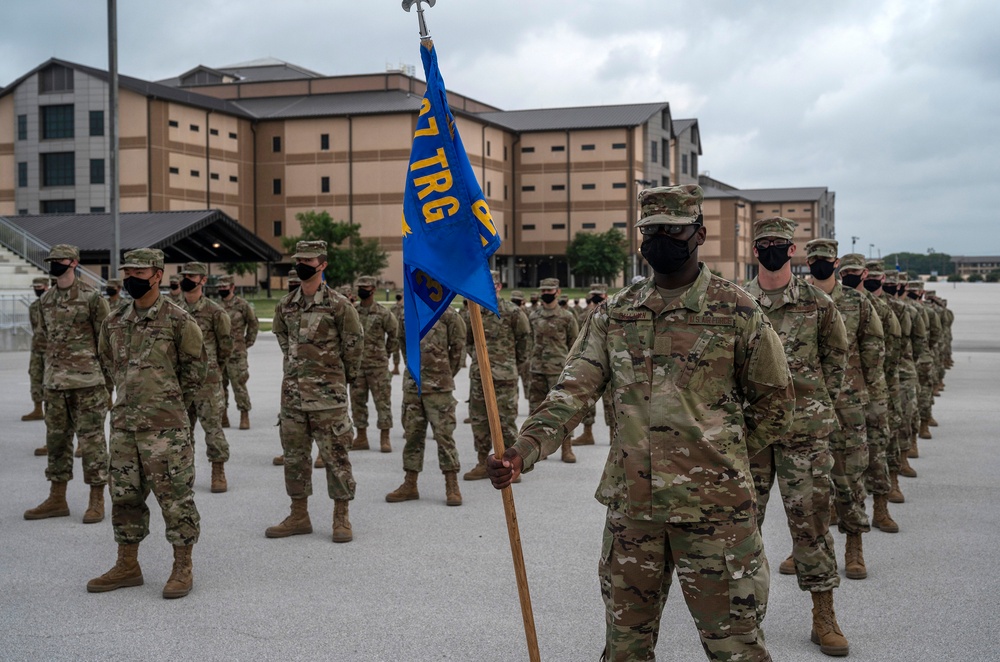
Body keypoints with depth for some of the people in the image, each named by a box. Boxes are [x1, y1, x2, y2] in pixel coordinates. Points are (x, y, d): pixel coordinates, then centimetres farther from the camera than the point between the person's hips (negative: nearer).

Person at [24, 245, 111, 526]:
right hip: (54, 381, 6)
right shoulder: (45, 301, 11)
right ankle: (57, 499, 21)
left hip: (87, 381, -6)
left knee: (91, 439, -1)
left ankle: (97, 500, 7)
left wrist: (107, 379, -6)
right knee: (56, 439, 12)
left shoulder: (91, 298, -7)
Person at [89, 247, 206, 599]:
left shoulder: (178, 320, -7)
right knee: (124, 495, 12)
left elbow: (195, 368, 0)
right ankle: (127, 566, 24)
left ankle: (183, 568, 9)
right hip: (124, 423, 6)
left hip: (165, 426, -6)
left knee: (175, 496, -1)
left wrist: (172, 402, 5)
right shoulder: (114, 321, 9)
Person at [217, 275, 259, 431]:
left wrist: (248, 343, 4)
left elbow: (253, 324, 7)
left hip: (236, 353, -4)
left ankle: (245, 416, 3)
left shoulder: (242, 305, -2)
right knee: (219, 385, 7)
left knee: (239, 385, -4)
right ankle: (223, 416, 16)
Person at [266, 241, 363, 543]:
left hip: (328, 394, -5)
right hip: (292, 391, 5)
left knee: (335, 455, -1)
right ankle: (299, 516, 21)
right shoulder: (285, 305, 8)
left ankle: (341, 518, 8)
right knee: (294, 455, 10)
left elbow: (354, 344, 1)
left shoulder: (338, 304, -7)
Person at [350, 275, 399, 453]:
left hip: (377, 365, -4)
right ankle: (361, 437, 18)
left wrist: (386, 352, 7)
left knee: (383, 401, -1)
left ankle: (384, 438, 4)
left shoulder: (383, 313, -5)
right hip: (356, 364, 4)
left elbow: (394, 334, 4)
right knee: (357, 401, 8)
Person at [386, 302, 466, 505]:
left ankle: (452, 486, 5)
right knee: (412, 434, 9)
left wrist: (446, 374, 3)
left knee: (444, 434, -3)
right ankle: (410, 485, 18)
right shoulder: (407, 315, 9)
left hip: (438, 387, -5)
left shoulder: (446, 314, -5)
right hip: (412, 385, 5)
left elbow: (458, 346, -1)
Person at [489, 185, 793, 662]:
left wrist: (722, 456, 6)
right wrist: (522, 451, -16)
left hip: (712, 509, -3)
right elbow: (572, 391, -2)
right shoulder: (614, 314, 7)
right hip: (630, 506, 4)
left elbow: (773, 403, 6)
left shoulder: (737, 311, -3)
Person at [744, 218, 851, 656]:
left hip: (805, 429, -1)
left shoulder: (817, 303, 0)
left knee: (811, 519, 1)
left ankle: (824, 618, 10)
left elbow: (836, 354, 11)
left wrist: (821, 402, 7)